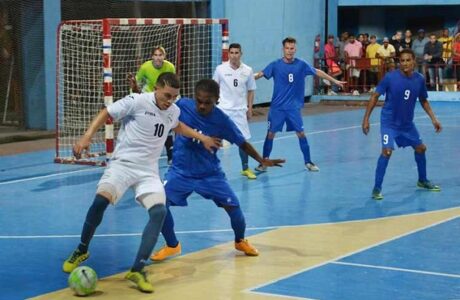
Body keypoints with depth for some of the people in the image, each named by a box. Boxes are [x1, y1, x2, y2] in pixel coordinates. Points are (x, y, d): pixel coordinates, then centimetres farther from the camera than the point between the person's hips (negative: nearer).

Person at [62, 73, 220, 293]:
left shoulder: (174, 111, 9)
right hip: (123, 163, -4)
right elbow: (106, 114, -7)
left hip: (148, 171, 5)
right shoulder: (137, 101, -10)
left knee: (159, 212, -18)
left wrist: (202, 138, 31)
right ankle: (81, 251, 1)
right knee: (100, 200, -26)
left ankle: (137, 270, -14)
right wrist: (87, 137, -20)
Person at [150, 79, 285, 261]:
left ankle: (240, 241, 27)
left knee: (233, 206, -6)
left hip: (210, 173, 0)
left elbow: (242, 143, -5)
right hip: (181, 171, 0)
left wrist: (262, 161, -13)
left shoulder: (222, 120, -16)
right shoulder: (182, 106, -16)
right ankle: (172, 246, 7)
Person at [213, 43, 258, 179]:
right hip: (223, 109, -2)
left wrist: (250, 108, 6)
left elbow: (251, 90, 10)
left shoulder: (247, 70, 0)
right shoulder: (220, 69, -4)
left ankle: (245, 168, 23)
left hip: (240, 110, 2)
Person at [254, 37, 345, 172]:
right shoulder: (275, 65, -6)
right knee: (270, 134, 0)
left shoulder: (301, 64, -3)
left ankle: (308, 162, 15)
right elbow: (260, 74, -7)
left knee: (301, 133, 1)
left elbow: (318, 72, 6)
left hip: (294, 107, 1)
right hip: (277, 106, -1)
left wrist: (335, 81, 9)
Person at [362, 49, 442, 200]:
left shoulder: (419, 79, -7)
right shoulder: (390, 77, -19)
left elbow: (424, 101, 9)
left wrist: (433, 119, 4)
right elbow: (375, 97, -12)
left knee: (420, 148, 15)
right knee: (387, 151, -21)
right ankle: (377, 188, -11)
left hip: (407, 122, 5)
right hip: (389, 122, -5)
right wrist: (366, 119, -15)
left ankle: (422, 180, 40)